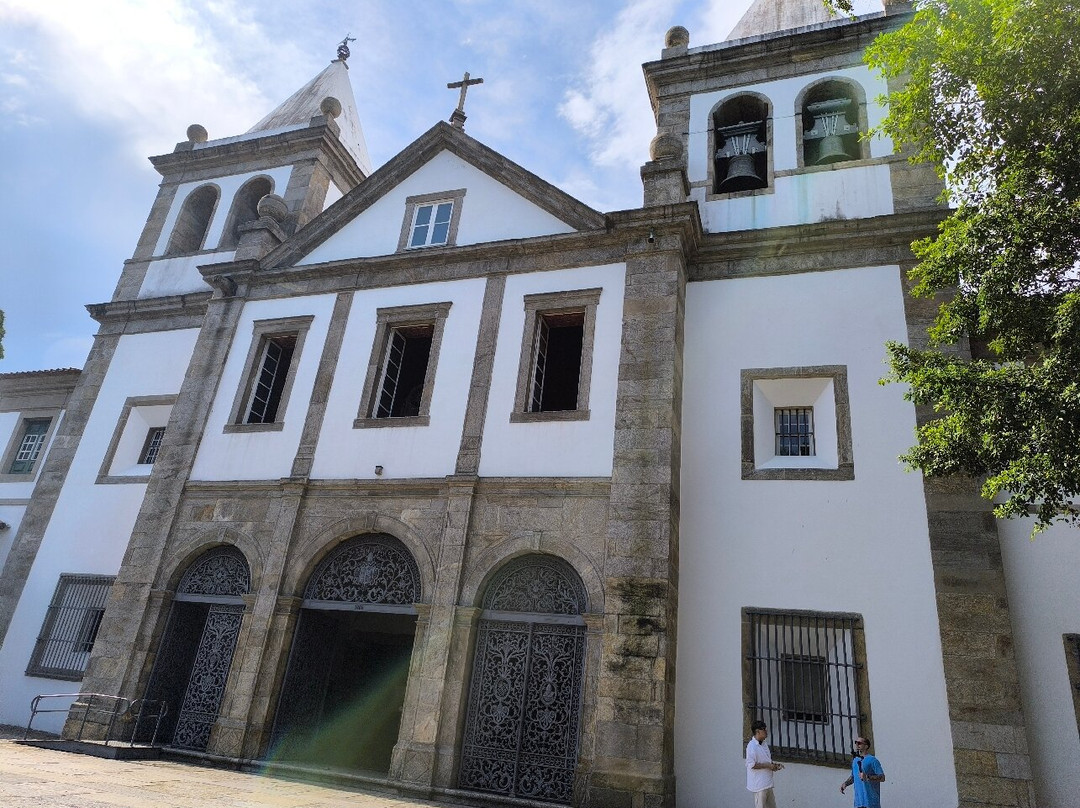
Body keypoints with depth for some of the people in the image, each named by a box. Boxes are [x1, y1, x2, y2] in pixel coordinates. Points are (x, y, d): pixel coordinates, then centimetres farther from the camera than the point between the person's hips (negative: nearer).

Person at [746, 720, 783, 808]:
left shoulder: (764, 744, 10)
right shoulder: (752, 746, -20)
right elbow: (751, 765, -25)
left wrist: (774, 765, 3)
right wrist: (767, 765, -20)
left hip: (767, 783, 9)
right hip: (759, 784, -9)